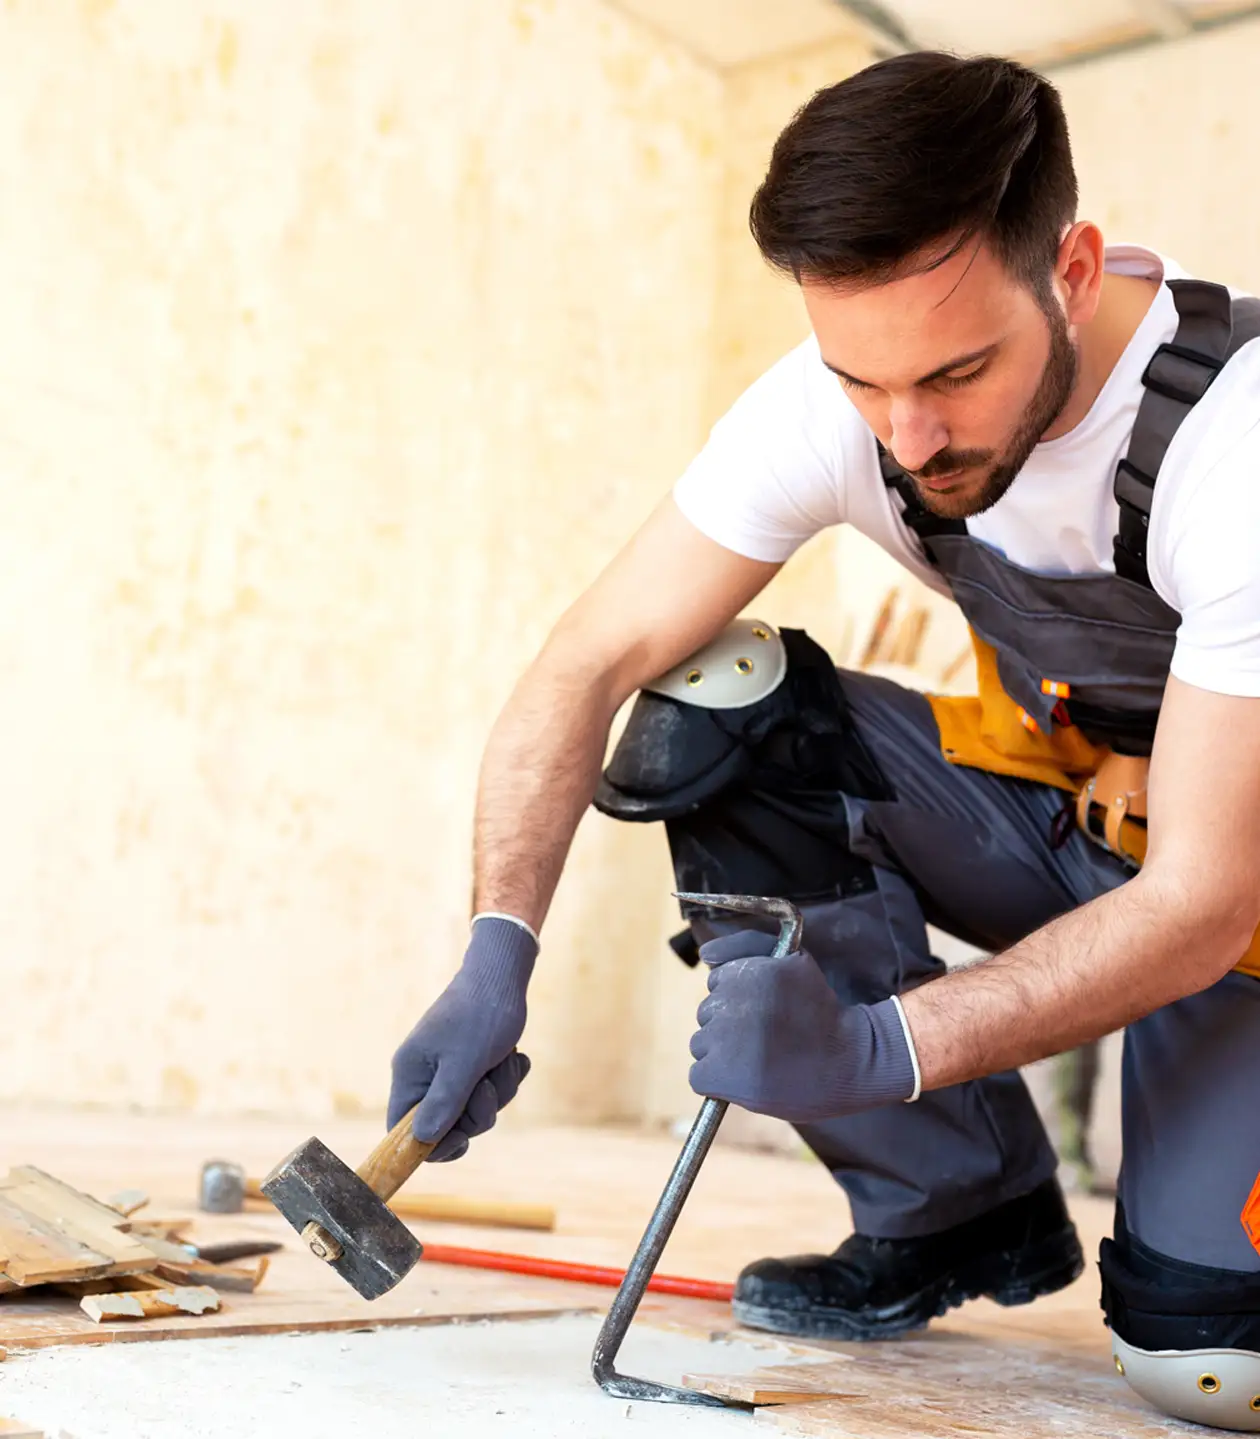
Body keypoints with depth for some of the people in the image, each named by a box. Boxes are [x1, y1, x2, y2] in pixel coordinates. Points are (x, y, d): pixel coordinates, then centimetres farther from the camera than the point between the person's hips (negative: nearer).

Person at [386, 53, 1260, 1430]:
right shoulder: (835, 401, -18)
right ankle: (962, 1212, -6)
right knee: (714, 718, -21)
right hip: (1061, 793, 5)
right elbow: (587, 669, -17)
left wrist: (876, 1051, -41)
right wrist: (497, 956, -31)